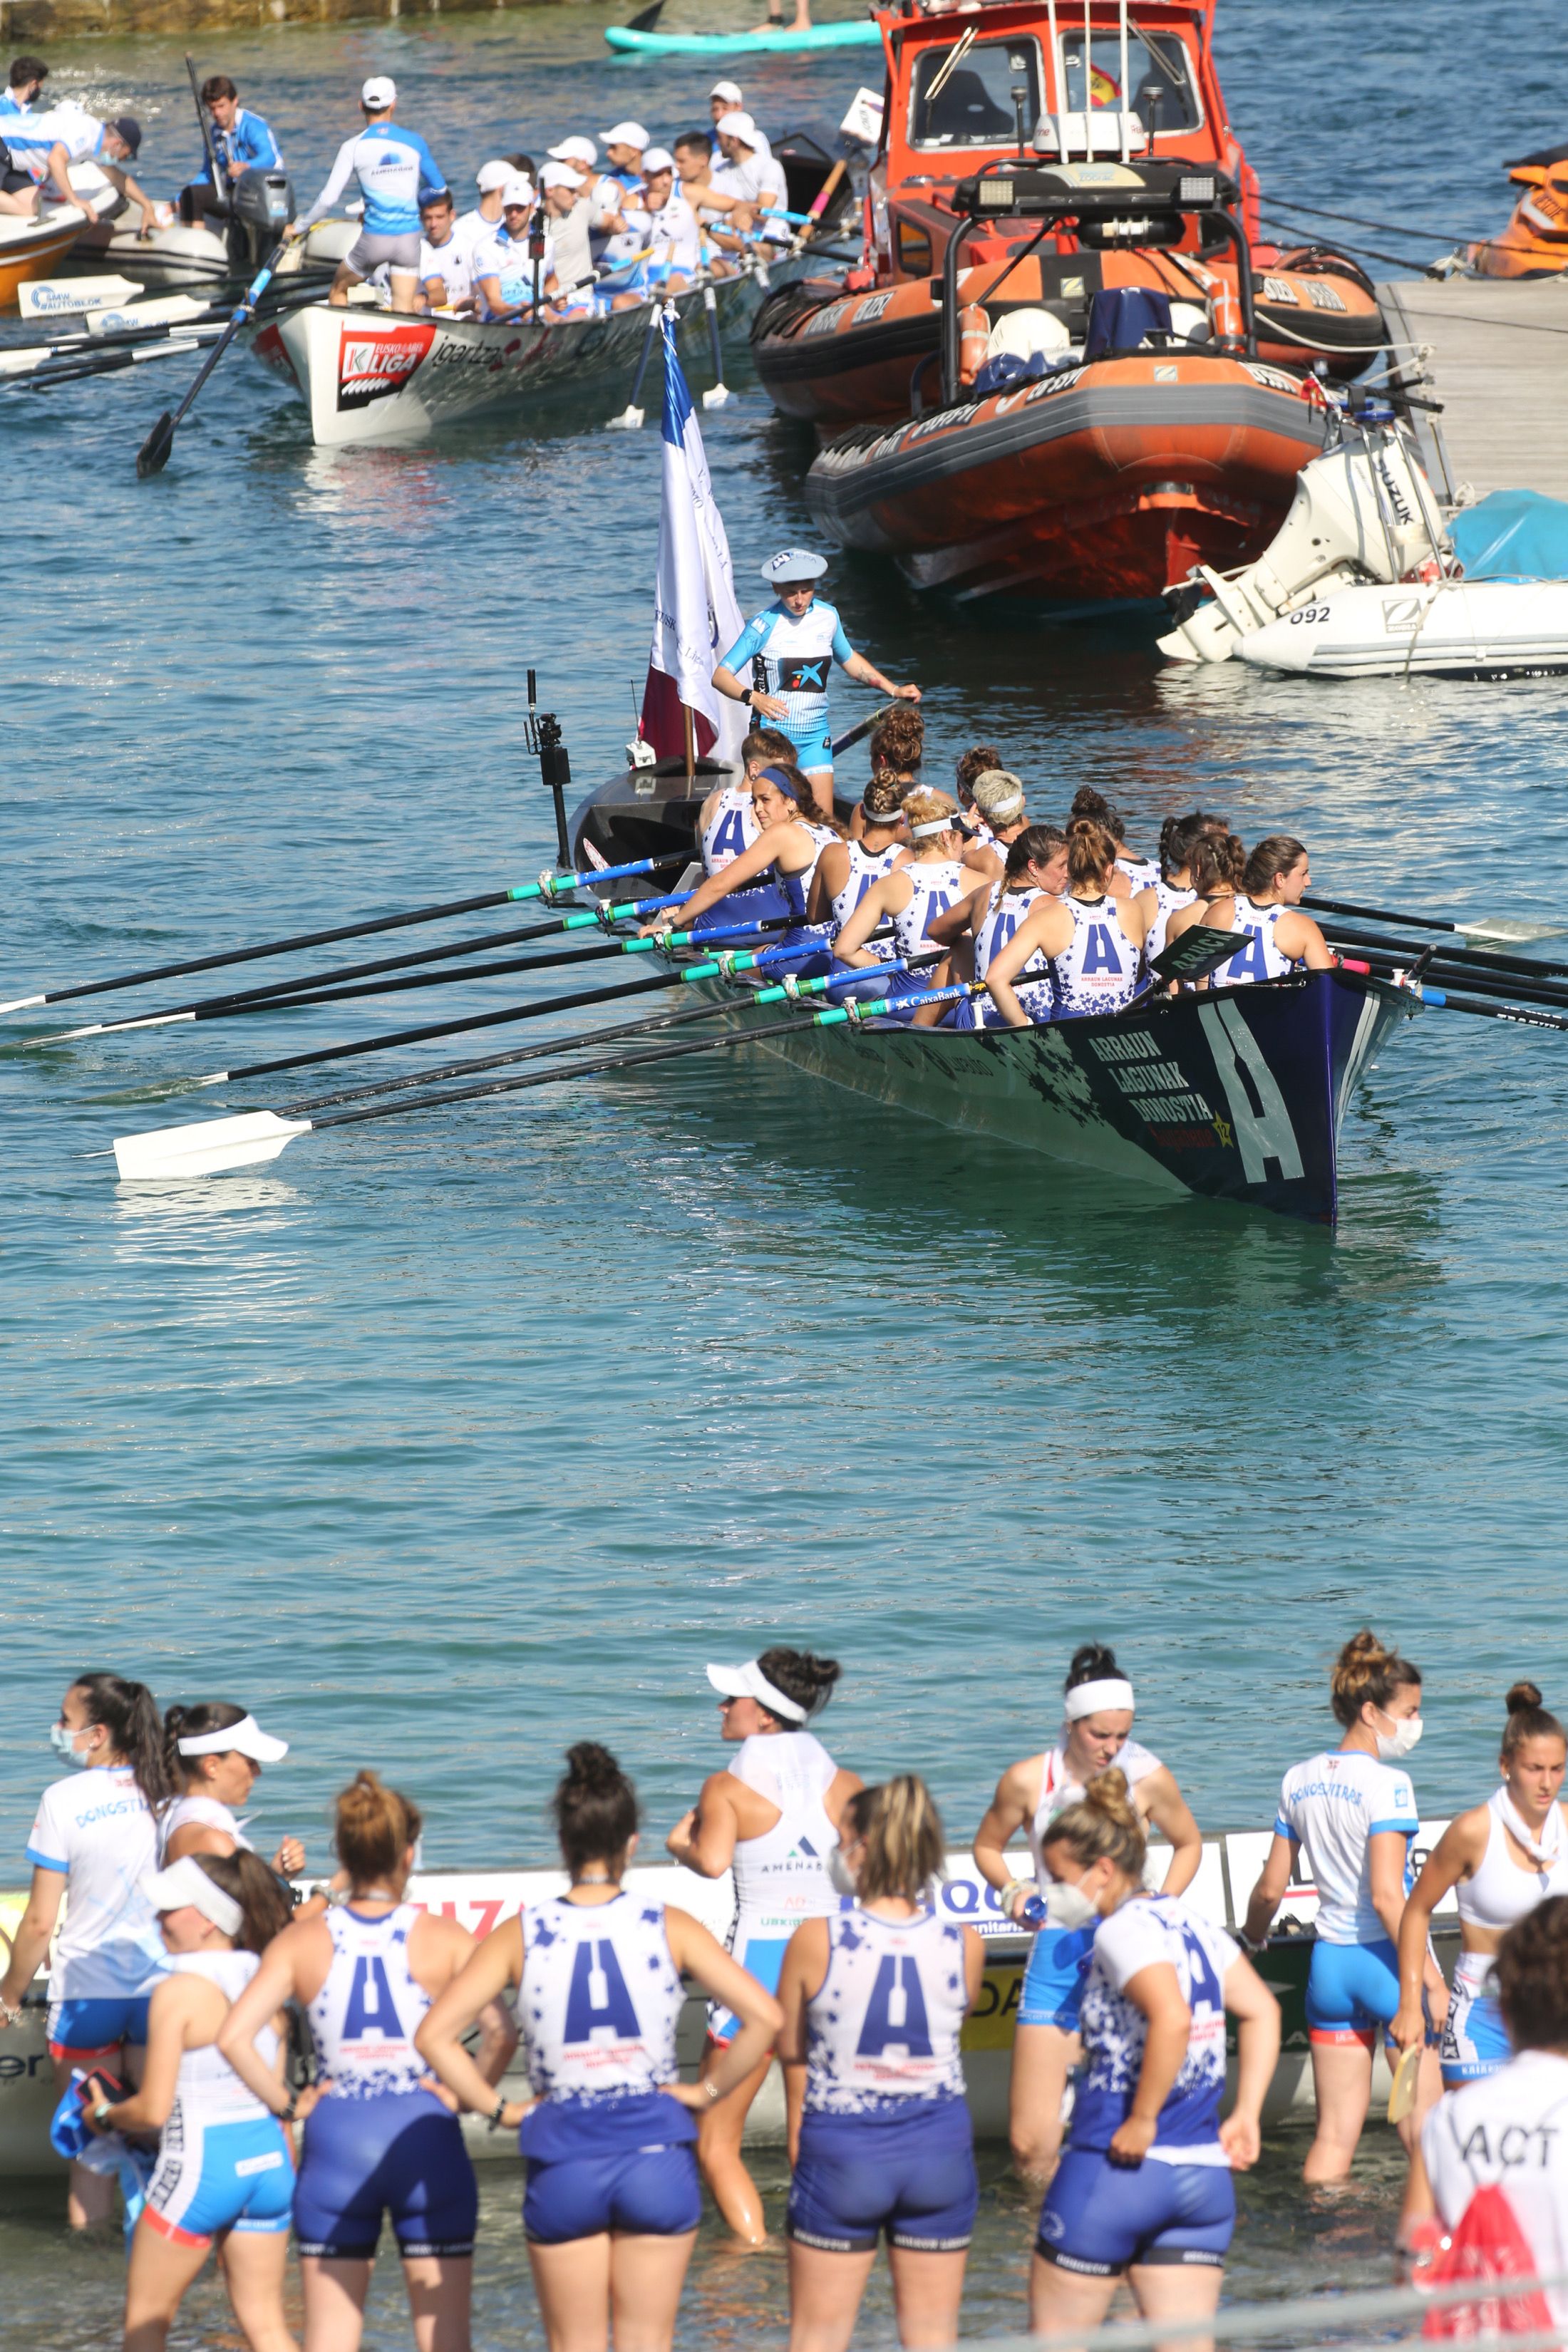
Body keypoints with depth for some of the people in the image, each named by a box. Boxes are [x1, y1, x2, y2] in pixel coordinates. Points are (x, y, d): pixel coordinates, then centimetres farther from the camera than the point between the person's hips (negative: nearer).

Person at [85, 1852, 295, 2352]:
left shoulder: (179, 1992, -14)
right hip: (270, 2159, 7)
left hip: (199, 2164, -7)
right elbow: (276, 2094, 11)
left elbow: (154, 2110, -14)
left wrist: (103, 2115, 5)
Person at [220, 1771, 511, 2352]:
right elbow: (502, 2034, -16)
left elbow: (234, 2037, -10)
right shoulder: (443, 1939, -3)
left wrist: (288, 2105, 0)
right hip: (424, 2138, -1)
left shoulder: (303, 1943, 0)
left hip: (336, 2143, 1)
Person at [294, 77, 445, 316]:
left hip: (374, 239, -2)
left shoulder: (353, 147, -5)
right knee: (403, 310, 3)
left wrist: (300, 227, 10)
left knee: (337, 292, 23)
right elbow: (438, 187, 11)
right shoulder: (414, 142, 1)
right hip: (409, 238, 2)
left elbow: (328, 198, -5)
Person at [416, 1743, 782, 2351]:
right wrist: (709, 2091, 1)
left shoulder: (522, 1936, -3)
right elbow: (764, 2016, -11)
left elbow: (434, 2036, -9)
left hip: (563, 2161, 0)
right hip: (655, 2154, 0)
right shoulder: (668, 1928, -4)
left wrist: (499, 2109, 0)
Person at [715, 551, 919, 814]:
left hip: (816, 733, 5)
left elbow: (848, 659, 25)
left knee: (824, 819, -4)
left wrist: (894, 690, 21)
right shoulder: (765, 624, -10)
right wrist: (752, 697, -29)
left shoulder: (828, 616, 6)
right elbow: (721, 676, -11)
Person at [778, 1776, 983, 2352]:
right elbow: (952, 2023, 6)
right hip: (939, 2146, 2)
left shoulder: (817, 1941, -14)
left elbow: (790, 2049, -3)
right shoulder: (963, 1946, -9)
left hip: (840, 2151, -2)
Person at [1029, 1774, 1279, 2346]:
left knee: (1053, 2339, 7)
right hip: (1204, 2176, 8)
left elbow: (1173, 2019, -29)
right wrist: (1244, 2116, 14)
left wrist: (1141, 2122, -21)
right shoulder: (1192, 1922, 12)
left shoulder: (1125, 1930, -13)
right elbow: (1261, 2010, 17)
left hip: (1118, 2169, -8)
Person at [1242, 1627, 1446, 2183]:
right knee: (1423, 2123, 5)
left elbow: (1270, 1889, 11)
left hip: (1330, 1960, 6)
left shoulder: (1300, 1781, 5)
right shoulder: (1386, 1783, -15)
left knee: (1334, 2134, 10)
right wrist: (1431, 1979, -18)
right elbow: (1386, 1896, -22)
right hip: (1387, 1958, -6)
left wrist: (1251, 1941, 31)